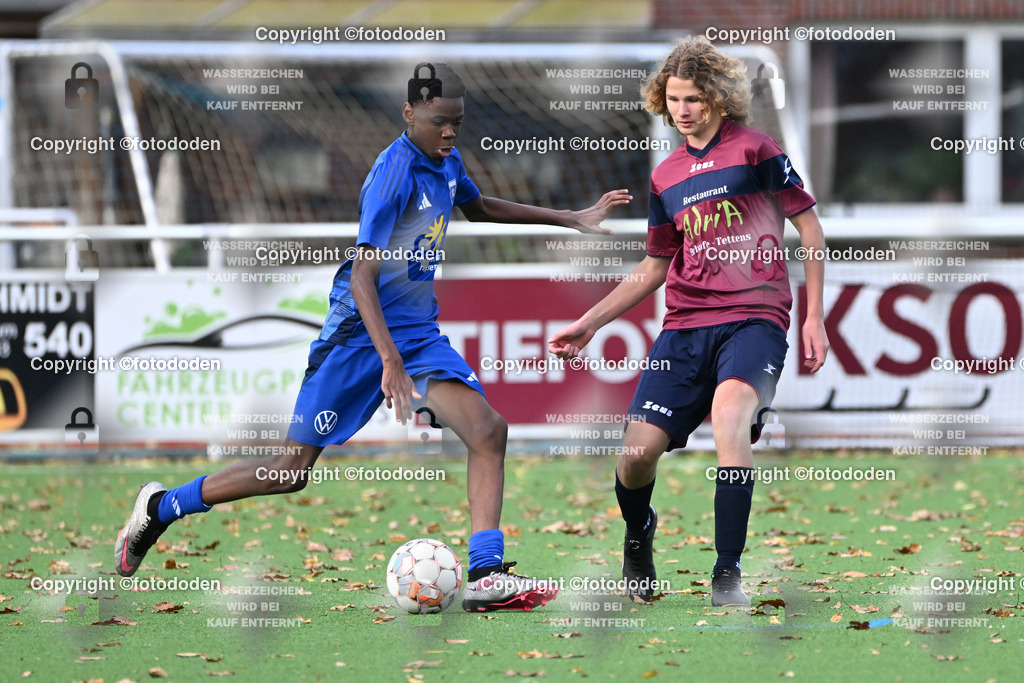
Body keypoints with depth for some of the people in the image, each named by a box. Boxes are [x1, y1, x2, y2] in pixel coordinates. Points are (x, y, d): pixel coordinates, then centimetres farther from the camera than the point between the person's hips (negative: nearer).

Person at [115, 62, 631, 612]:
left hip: (420, 334, 7)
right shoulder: (396, 171, -21)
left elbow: (480, 208, 31)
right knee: (294, 469, -1)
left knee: (488, 430, -16)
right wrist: (391, 362, -36)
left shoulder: (446, 162, 6)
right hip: (360, 334, -7)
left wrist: (571, 219, 29)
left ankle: (485, 574, -19)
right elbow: (362, 276, -27)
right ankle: (161, 506, 17)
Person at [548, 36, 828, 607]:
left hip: (754, 316, -5)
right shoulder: (666, 177, 16)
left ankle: (728, 574, -30)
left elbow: (810, 228, 4)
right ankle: (638, 533, 26)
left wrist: (814, 318, 0)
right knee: (637, 452, -10)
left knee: (729, 409, -35)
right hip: (685, 324, 5)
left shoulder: (755, 150, 1)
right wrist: (590, 322, 19)